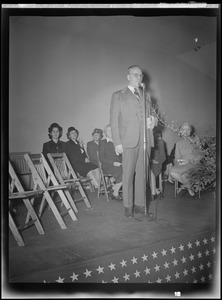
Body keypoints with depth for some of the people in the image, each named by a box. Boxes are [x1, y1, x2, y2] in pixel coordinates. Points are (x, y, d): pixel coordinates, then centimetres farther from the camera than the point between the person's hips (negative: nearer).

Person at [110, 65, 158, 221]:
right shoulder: (118, 96, 9)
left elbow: (151, 116, 24)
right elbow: (114, 120, 2)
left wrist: (153, 120, -3)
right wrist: (117, 142, -8)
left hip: (145, 139, 4)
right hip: (129, 140, -4)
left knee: (142, 174, 5)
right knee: (128, 175, -2)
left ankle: (140, 207, 12)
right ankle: (129, 208, 6)